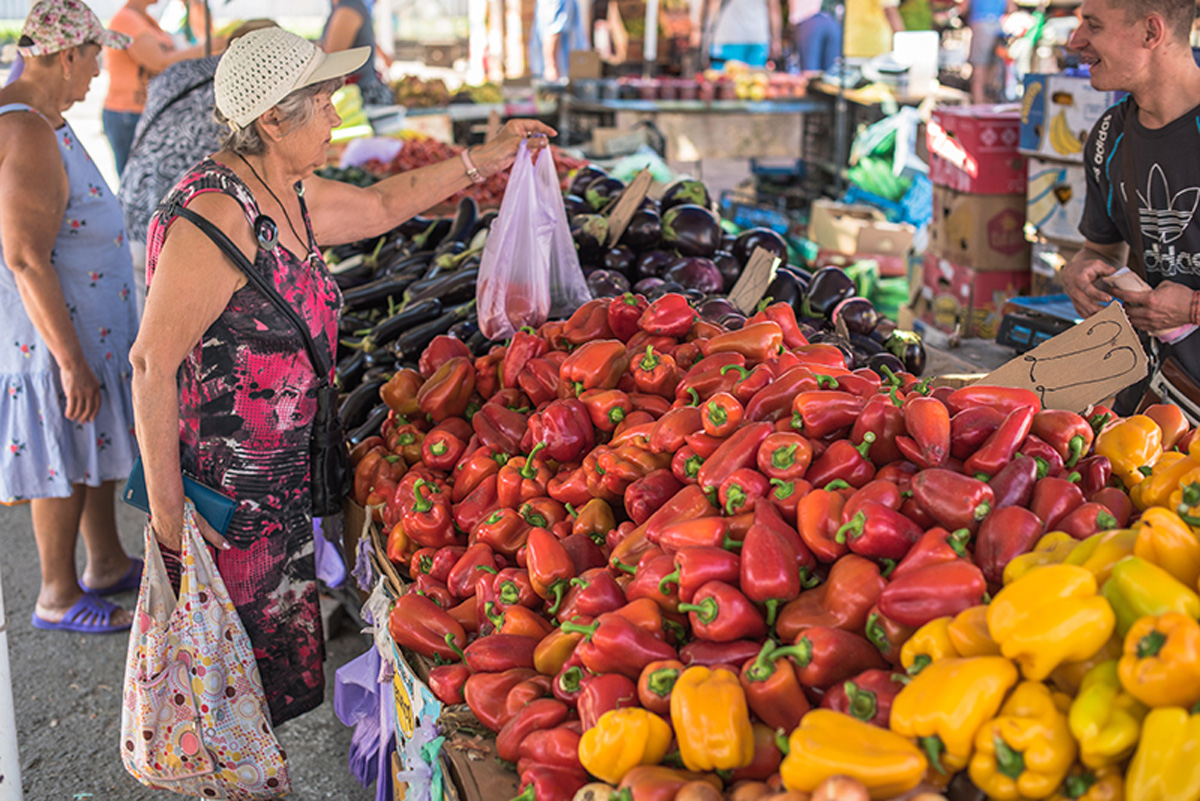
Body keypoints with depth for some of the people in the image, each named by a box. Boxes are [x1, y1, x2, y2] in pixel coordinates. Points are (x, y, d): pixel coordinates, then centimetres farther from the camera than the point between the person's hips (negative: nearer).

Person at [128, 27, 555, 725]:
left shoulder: (287, 196, 7)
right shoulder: (216, 214, -22)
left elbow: (381, 205, 26)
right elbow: (152, 362, -23)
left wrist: (487, 159, 28)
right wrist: (165, 505, -22)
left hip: (280, 479, 9)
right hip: (222, 485, -9)